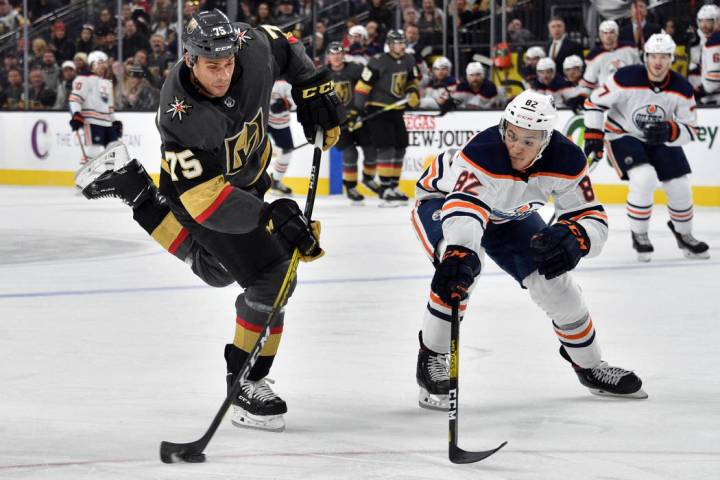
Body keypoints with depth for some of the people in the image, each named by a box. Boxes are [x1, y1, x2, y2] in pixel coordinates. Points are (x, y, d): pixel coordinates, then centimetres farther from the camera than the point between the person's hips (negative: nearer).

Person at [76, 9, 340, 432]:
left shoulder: (251, 46, -26)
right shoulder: (181, 116, -39)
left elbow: (285, 47, 1)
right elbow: (205, 198, -43)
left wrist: (314, 89, -7)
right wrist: (271, 216, -51)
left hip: (248, 178, 7)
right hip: (200, 182, -7)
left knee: (216, 269, 26)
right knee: (271, 276, -17)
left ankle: (137, 189, 34)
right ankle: (246, 386, -6)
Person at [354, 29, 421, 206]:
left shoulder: (408, 61, 4)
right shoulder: (378, 62, -18)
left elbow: (412, 81, 20)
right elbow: (363, 86, -16)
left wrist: (413, 93, 0)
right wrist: (357, 110, -19)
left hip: (396, 110, 8)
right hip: (377, 110, -8)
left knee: (400, 148, 9)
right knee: (386, 148, -14)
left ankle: (393, 187, 21)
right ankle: (385, 191, -13)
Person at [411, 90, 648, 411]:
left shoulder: (566, 160, -28)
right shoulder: (482, 152, -44)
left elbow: (592, 219, -25)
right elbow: (463, 210, -59)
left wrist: (573, 237, -49)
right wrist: (459, 255, -79)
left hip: (509, 216, 5)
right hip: (442, 200, -5)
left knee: (554, 284, -1)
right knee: (461, 265, -34)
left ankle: (590, 366, 25)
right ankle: (432, 360, -15)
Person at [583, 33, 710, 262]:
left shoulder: (682, 88, -16)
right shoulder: (627, 78, -26)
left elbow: (690, 129, -12)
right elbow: (595, 102, -15)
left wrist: (669, 131, -33)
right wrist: (593, 135, -18)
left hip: (661, 140, 4)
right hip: (623, 134, -4)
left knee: (680, 187, 1)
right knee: (644, 178, -27)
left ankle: (684, 234, 29)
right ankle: (639, 235, -6)